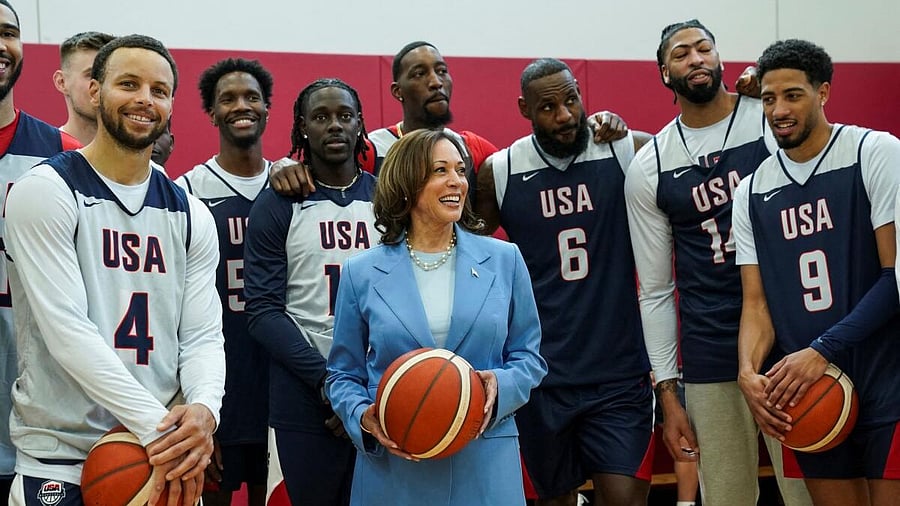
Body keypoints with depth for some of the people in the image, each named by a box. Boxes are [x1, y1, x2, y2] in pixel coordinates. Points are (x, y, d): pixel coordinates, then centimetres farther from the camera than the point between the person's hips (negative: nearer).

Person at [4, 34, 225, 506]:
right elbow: (67, 330, -17)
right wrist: (155, 425, -23)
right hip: (60, 462, -4)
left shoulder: (190, 216, 8)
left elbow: (202, 336, 2)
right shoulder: (45, 192, -8)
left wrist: (204, 409, -19)